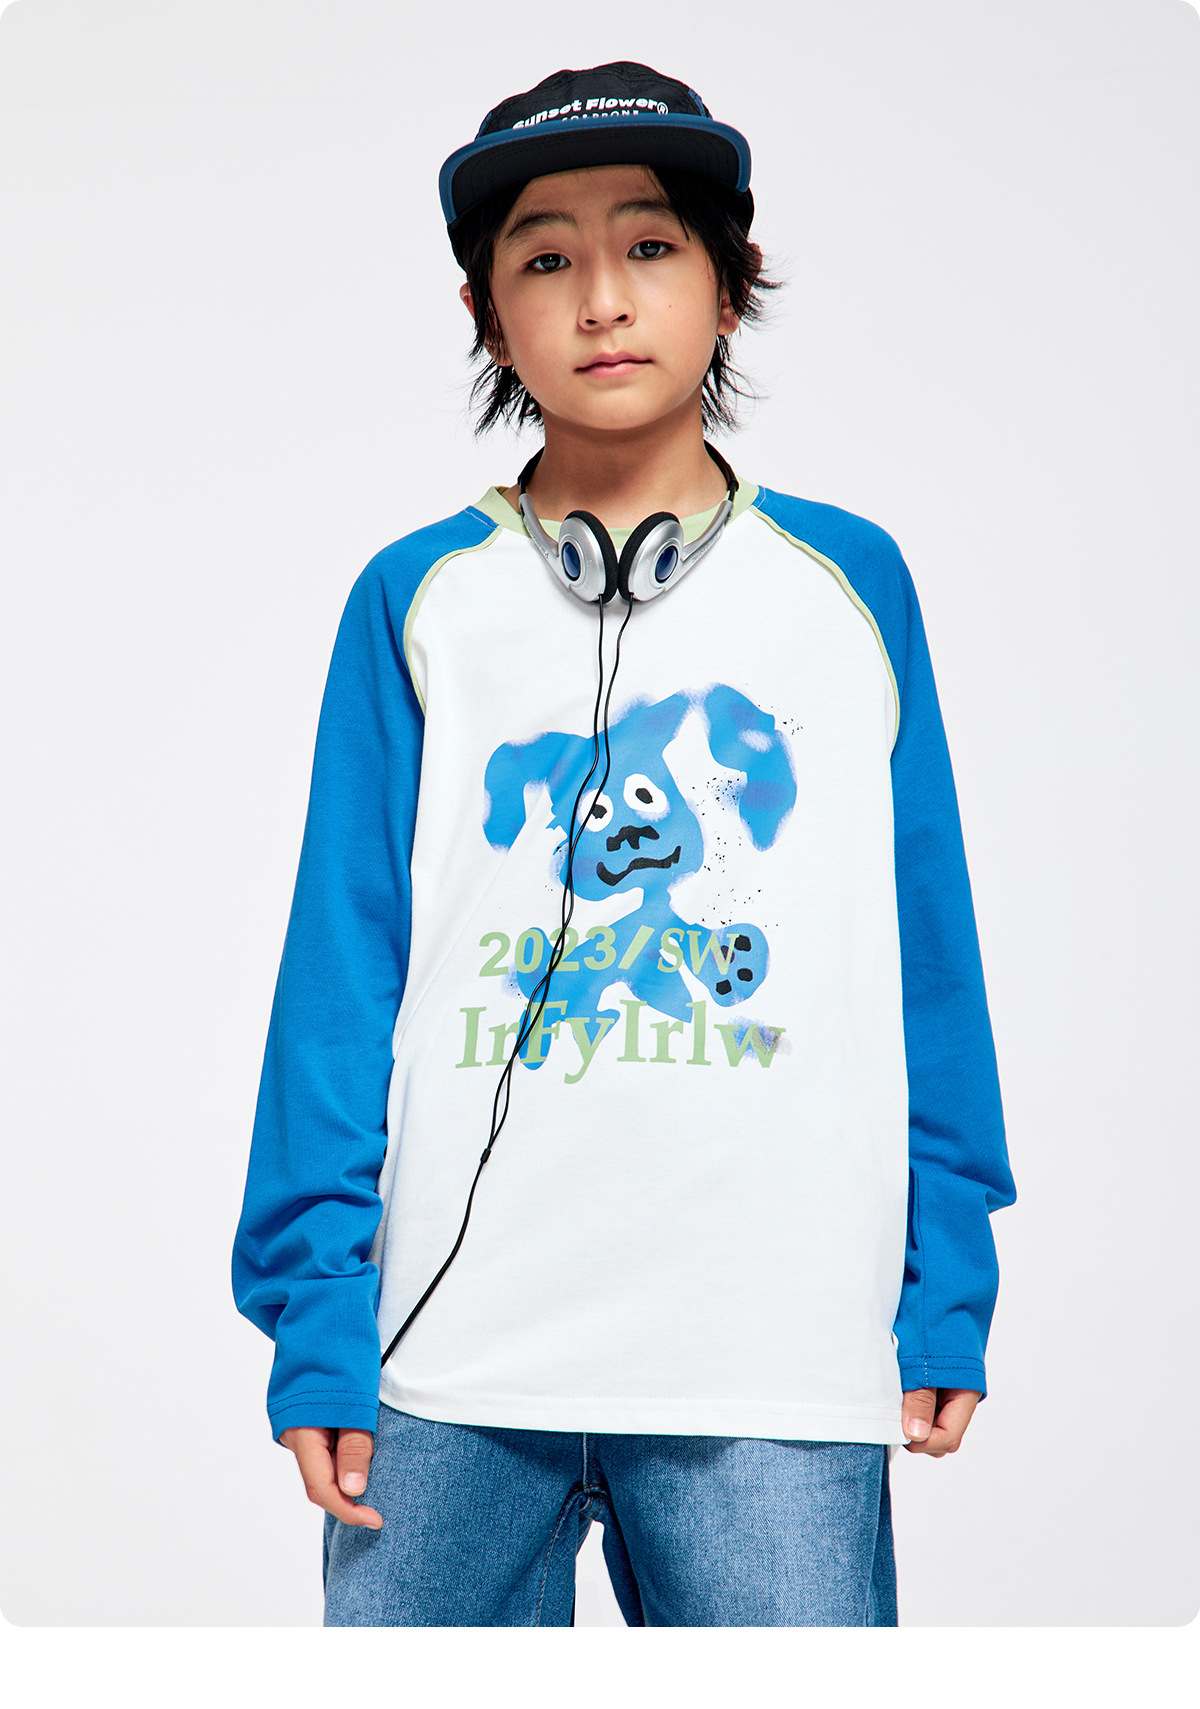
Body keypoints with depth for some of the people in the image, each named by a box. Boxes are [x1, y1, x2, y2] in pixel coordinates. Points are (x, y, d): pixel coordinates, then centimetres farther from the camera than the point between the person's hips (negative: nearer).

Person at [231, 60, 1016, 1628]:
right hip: (446, 1368, 0)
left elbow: (925, 955, 10)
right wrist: (317, 1319, 0)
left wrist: (947, 1290, 7)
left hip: (781, 1376, 0)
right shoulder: (417, 602, 6)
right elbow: (342, 971, 5)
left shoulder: (852, 583, 9)